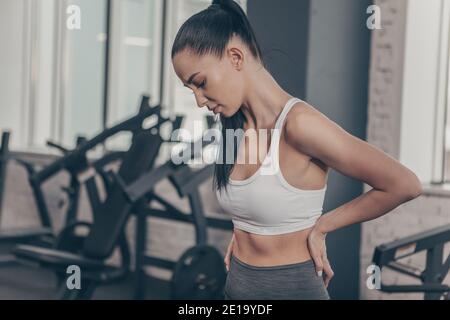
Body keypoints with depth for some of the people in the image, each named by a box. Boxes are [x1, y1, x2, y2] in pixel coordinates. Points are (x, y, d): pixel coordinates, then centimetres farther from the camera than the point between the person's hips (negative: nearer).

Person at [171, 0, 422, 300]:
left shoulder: (300, 123, -22)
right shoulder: (236, 126, -1)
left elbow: (404, 184, -20)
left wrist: (321, 227, -11)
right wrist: (242, 232, 0)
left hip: (292, 287, -6)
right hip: (236, 285, 7)